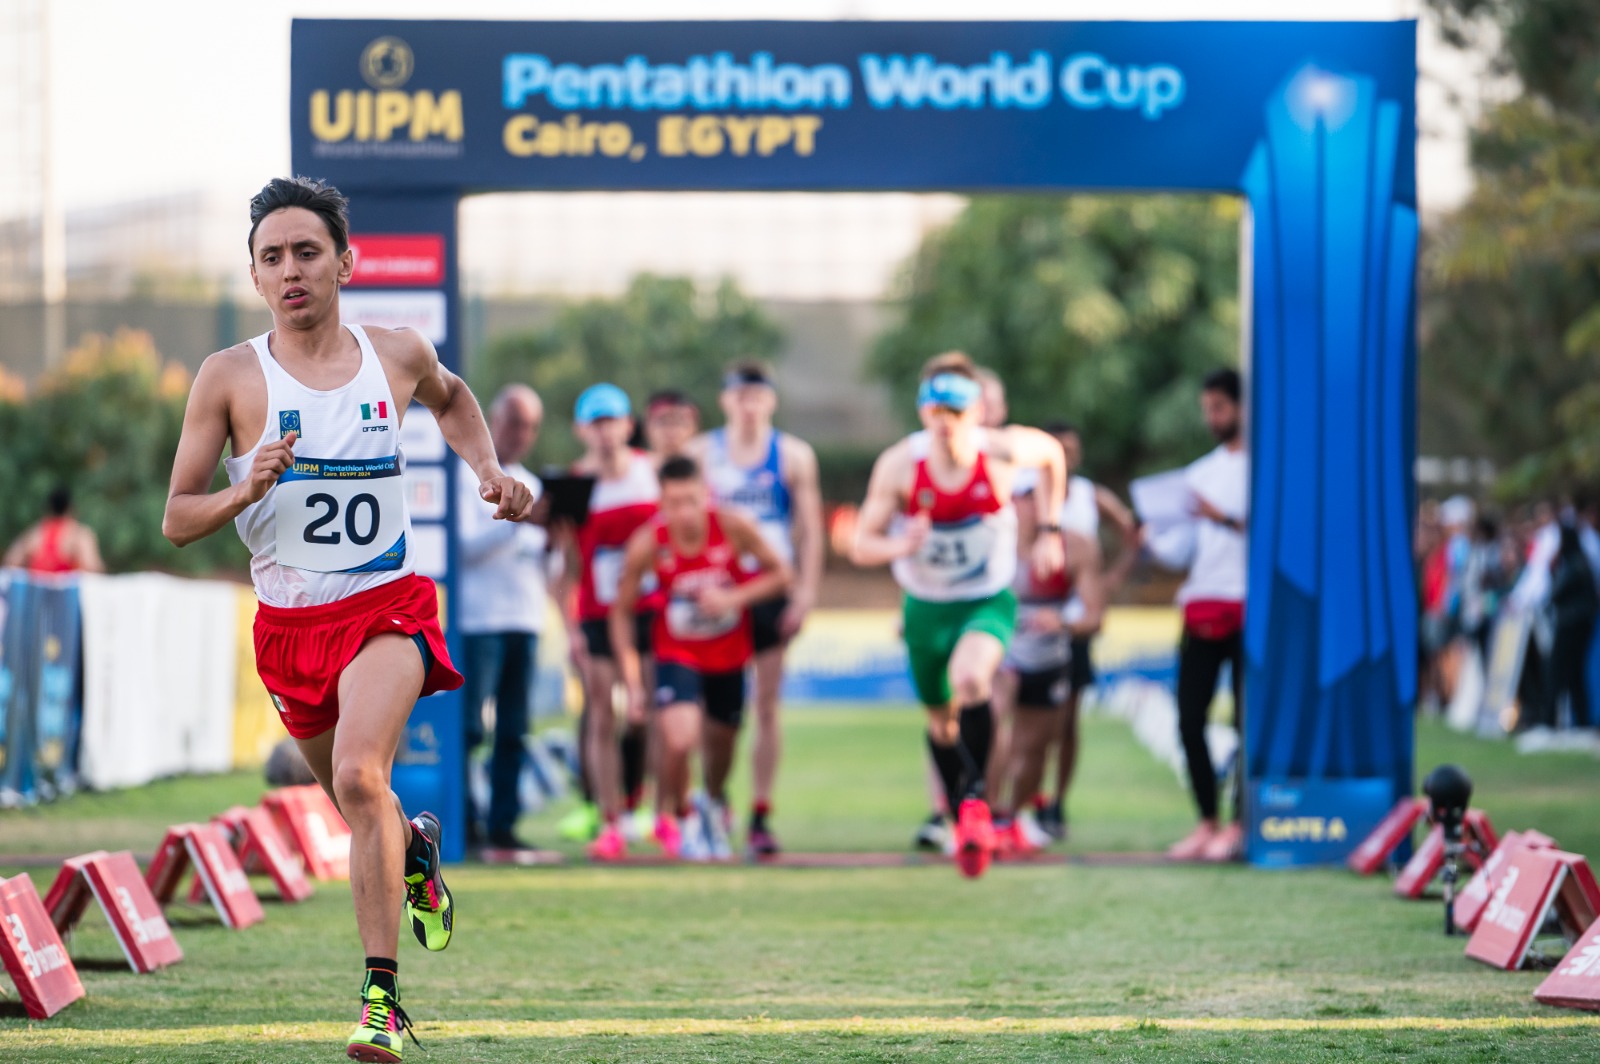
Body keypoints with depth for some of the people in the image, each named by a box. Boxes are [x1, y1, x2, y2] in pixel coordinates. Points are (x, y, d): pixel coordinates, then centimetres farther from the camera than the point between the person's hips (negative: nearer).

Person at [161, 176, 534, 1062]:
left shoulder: (398, 355, -1)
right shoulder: (230, 378, -8)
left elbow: (450, 398, 25)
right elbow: (175, 520, -7)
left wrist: (488, 471, 9)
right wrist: (246, 490, -25)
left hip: (387, 607, -2)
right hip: (289, 623, 2)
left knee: (359, 776, -26)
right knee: (353, 798, 19)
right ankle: (416, 846, 57)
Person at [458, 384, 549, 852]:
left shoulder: (529, 484, 21)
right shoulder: (466, 476, 0)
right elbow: (465, 545, -10)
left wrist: (550, 544, -1)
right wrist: (518, 520, -18)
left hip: (526, 620, 6)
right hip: (478, 618, -6)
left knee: (513, 731, 3)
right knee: (468, 726, -8)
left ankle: (502, 823, 5)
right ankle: (462, 819, -2)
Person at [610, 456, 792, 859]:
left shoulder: (732, 527, -20)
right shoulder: (647, 544, -22)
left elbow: (779, 574, -7)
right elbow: (622, 611, -9)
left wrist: (734, 598, -24)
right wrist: (632, 680, -13)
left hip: (730, 656, 2)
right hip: (677, 655, -2)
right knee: (679, 742, -23)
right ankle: (674, 815, 8)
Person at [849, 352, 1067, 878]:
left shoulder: (1002, 451, -19)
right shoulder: (899, 464, -19)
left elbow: (1052, 453, 5)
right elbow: (861, 545, -14)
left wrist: (1049, 533, 3)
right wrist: (900, 546, -36)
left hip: (989, 602, -2)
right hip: (926, 607, 2)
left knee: (970, 680, -32)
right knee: (941, 721, 17)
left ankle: (975, 795, -12)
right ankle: (964, 820, 43)